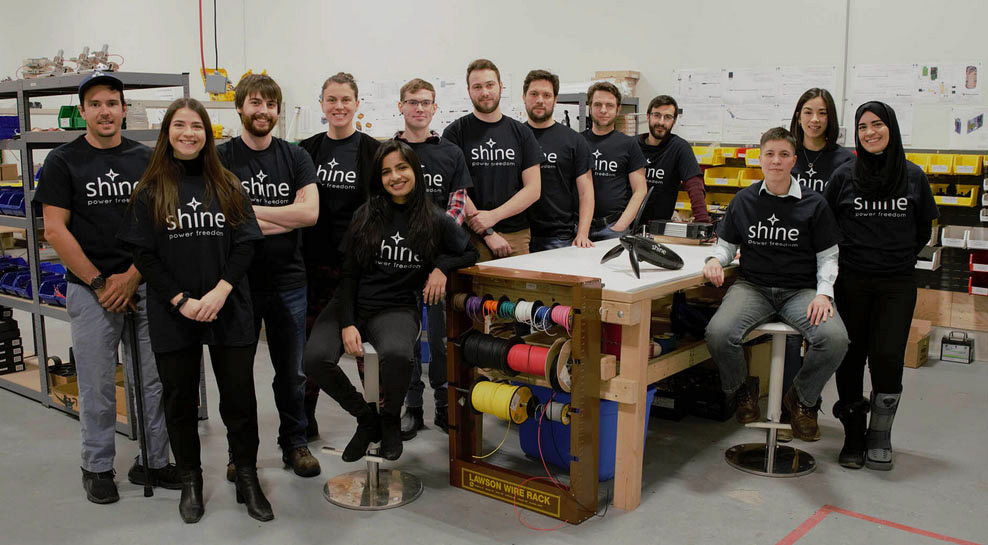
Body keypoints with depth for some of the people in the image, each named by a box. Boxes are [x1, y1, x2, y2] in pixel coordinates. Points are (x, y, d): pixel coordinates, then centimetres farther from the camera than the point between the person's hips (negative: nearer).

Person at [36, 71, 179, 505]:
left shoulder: (146, 159, 8)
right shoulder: (63, 161, 1)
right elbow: (55, 230, -4)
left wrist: (131, 276, -6)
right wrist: (99, 283, -9)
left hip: (144, 286, 2)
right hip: (91, 290, -2)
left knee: (154, 380, 5)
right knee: (97, 385, 5)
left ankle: (153, 461, 19)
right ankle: (97, 467, 22)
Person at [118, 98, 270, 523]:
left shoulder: (227, 186, 6)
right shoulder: (151, 190, 1)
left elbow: (245, 244, 0)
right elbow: (143, 254, -4)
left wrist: (220, 290, -14)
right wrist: (181, 301, -13)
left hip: (229, 310, 1)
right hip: (172, 316, 0)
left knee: (239, 397, 5)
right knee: (180, 400, 11)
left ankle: (248, 479, 20)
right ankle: (190, 481, 28)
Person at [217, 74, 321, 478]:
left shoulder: (295, 157, 5)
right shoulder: (221, 158, -2)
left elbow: (310, 212, -10)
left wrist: (251, 210, -13)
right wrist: (286, 219, -13)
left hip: (288, 281, 2)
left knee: (291, 371, 12)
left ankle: (295, 442, 28)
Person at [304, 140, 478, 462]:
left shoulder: (435, 221, 5)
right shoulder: (365, 216, 6)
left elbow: (471, 254, 14)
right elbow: (348, 274, 5)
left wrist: (442, 267, -6)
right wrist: (347, 324, -7)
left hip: (396, 308, -2)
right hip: (353, 303, 2)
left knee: (396, 355, -36)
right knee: (316, 358, -25)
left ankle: (390, 419, 0)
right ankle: (366, 419, 3)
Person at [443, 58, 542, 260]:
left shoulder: (521, 132, 10)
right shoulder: (455, 132, 2)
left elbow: (533, 189, 5)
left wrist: (493, 216, -9)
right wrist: (488, 233, -12)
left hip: (517, 235, 3)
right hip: (472, 236, -2)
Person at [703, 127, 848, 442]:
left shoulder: (813, 205, 5)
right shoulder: (744, 200, 9)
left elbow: (828, 257, 7)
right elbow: (727, 245, 15)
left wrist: (823, 293, -10)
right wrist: (715, 260, -8)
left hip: (800, 290, 0)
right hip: (753, 286, 1)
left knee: (835, 339, -29)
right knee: (718, 333, -30)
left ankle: (803, 398, 4)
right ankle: (743, 390, 5)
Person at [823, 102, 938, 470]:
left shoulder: (913, 176, 5)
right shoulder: (844, 176, 2)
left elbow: (924, 229, 15)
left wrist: (900, 257, 8)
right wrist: (843, 258, 3)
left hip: (897, 282, 0)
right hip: (851, 281, 0)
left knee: (887, 356, -9)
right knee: (851, 356, 3)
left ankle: (880, 436, 10)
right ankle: (853, 436, 17)